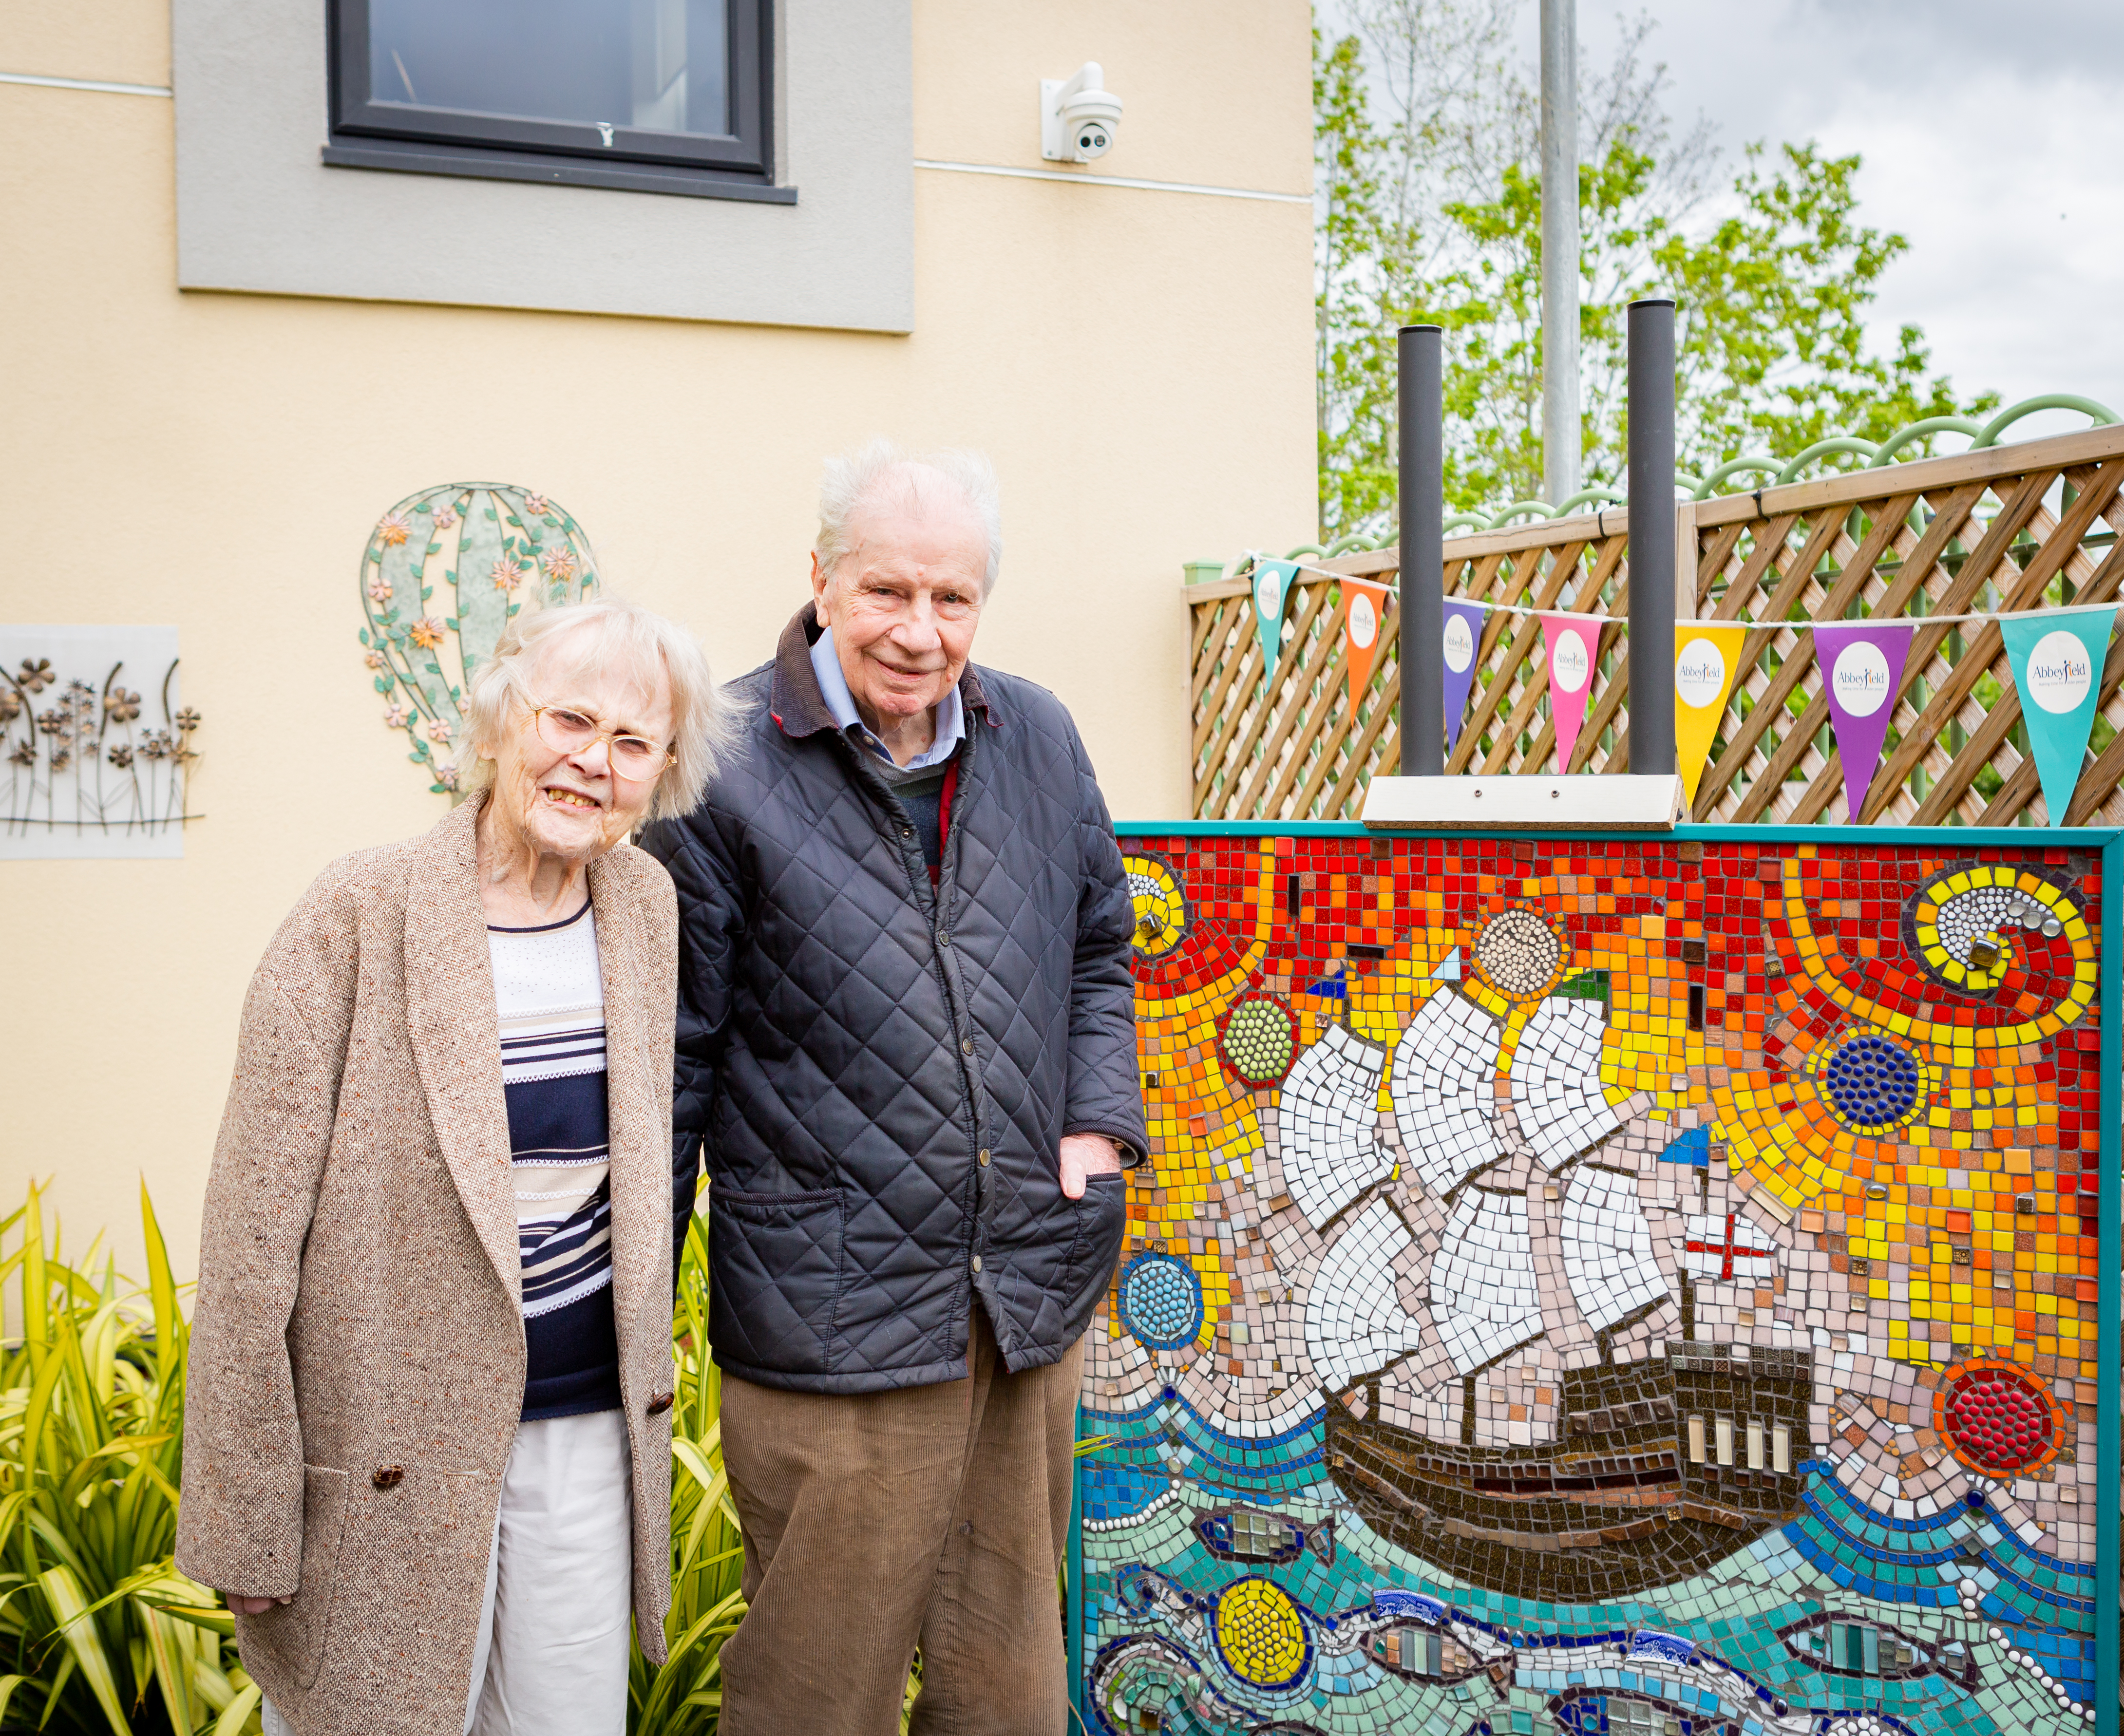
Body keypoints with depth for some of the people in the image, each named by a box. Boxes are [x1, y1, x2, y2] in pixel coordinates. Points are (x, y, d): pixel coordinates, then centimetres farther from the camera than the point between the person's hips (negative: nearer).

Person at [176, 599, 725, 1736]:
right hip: (388, 1450, -4)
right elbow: (253, 1231, -12)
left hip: (590, 1430, 5)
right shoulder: (362, 914, -14)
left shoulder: (647, 905, 1)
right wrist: (247, 1520, -11)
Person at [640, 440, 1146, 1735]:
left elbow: (1099, 947, 20)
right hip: (831, 1322, -5)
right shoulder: (725, 767, -10)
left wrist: (1101, 1117, 3)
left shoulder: (1037, 739, 6)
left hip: (1032, 1303, 5)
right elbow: (673, 1052, -6)